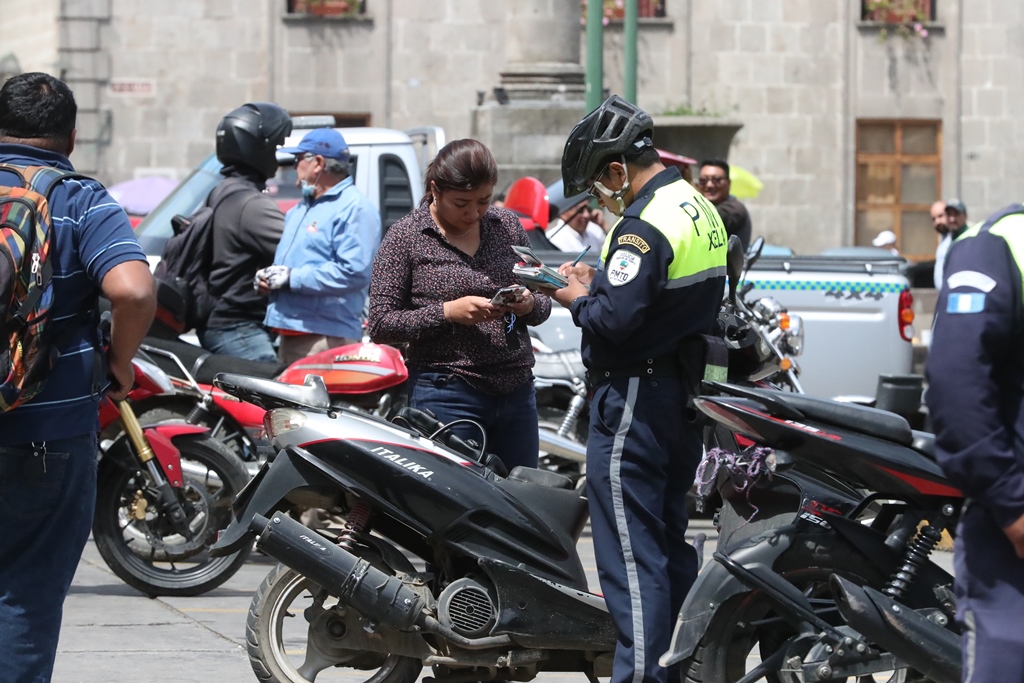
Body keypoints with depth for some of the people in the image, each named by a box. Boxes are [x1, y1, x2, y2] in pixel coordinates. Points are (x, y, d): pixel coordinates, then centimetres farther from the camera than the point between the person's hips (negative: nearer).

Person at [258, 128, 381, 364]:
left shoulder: (355, 208, -8)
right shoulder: (299, 210, 25)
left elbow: (353, 272, -20)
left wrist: (293, 278, -17)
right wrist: (266, 277, 9)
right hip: (290, 334, 10)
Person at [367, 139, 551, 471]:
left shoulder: (508, 226, 11)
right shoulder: (406, 238, -2)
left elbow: (543, 306, 17)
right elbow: (380, 325, -5)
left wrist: (530, 305, -7)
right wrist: (448, 312, -17)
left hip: (517, 392, 5)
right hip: (447, 398, -5)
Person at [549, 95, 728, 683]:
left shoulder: (645, 225, -19)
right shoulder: (702, 211, 12)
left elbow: (616, 321, -25)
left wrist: (578, 300, -6)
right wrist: (600, 284, 12)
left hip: (635, 402, -10)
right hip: (686, 394, 10)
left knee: (631, 550, -7)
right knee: (670, 540, 17)